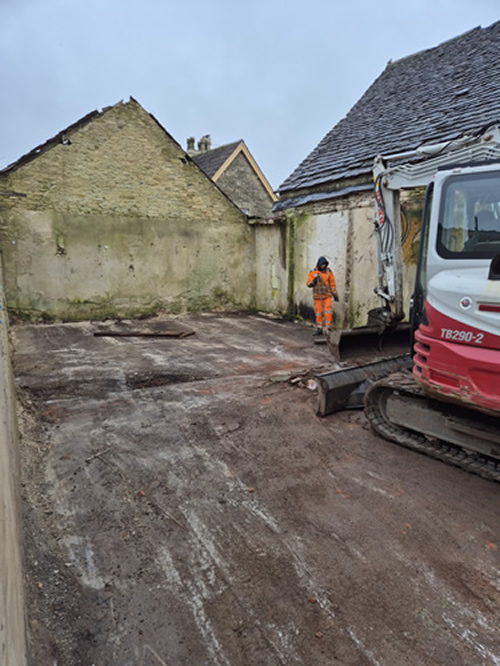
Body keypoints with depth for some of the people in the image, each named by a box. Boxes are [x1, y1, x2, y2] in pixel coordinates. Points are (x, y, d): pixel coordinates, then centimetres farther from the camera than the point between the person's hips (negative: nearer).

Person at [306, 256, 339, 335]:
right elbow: (309, 284, -3)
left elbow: (332, 283, 3)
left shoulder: (328, 271, -2)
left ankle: (328, 329, -3)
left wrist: (335, 294, 2)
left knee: (328, 312, -11)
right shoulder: (312, 272, -2)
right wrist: (314, 279, -21)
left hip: (327, 295, 0)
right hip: (317, 296, 1)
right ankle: (319, 330, 14)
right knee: (318, 313, 4)